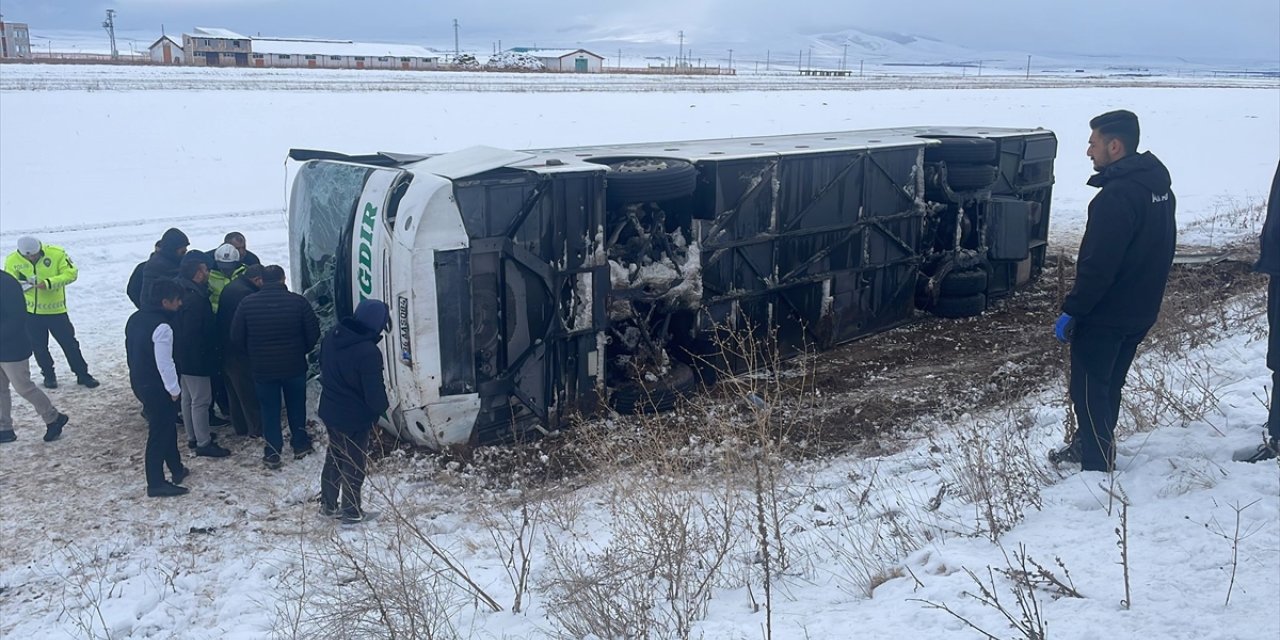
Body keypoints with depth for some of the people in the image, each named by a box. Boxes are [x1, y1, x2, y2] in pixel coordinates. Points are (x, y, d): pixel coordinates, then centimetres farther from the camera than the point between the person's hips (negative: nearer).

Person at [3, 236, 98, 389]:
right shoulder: (12, 260, -7)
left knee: (69, 343, 4)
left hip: (56, 309, -2)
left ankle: (82, 375, 15)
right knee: (38, 346, 12)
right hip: (30, 312, 2)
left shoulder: (57, 253, -14)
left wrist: (48, 283, -28)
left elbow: (71, 273, -15)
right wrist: (20, 284, -26)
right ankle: (49, 375, 30)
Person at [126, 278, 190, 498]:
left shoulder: (135, 319, 6)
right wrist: (174, 390, -12)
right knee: (159, 434, 0)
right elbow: (165, 363, -23)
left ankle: (176, 468, 33)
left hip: (138, 381, 10)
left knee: (166, 426, 22)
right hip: (157, 387, -10)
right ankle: (156, 484, 7)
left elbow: (130, 351, 15)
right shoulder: (161, 327, -24)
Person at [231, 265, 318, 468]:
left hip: (262, 368, 0)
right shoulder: (298, 301, -12)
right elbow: (313, 333, -8)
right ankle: (300, 444, 28)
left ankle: (272, 453, 16)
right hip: (295, 366, 0)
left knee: (269, 409, 12)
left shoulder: (247, 304, -9)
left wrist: (254, 354, 12)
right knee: (296, 406, 19)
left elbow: (236, 338, -4)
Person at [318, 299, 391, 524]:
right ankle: (351, 512, 20)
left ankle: (328, 504, 33)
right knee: (354, 463, 9)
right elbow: (374, 391, -24)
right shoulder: (369, 352, -29)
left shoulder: (331, 336, -4)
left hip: (330, 410, 7)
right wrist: (383, 406, -3)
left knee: (333, 457, 22)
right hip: (355, 417, -7)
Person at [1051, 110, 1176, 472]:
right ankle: (1087, 445, 36)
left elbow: (1098, 265, -26)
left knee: (1089, 390, 0)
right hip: (1140, 312, 10)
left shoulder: (1118, 195, -24)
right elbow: (1160, 251, 17)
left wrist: (1071, 311, -19)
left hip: (1105, 316, -10)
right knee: (1108, 385, 21)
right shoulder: (1158, 185, 8)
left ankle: (1098, 468, 5)